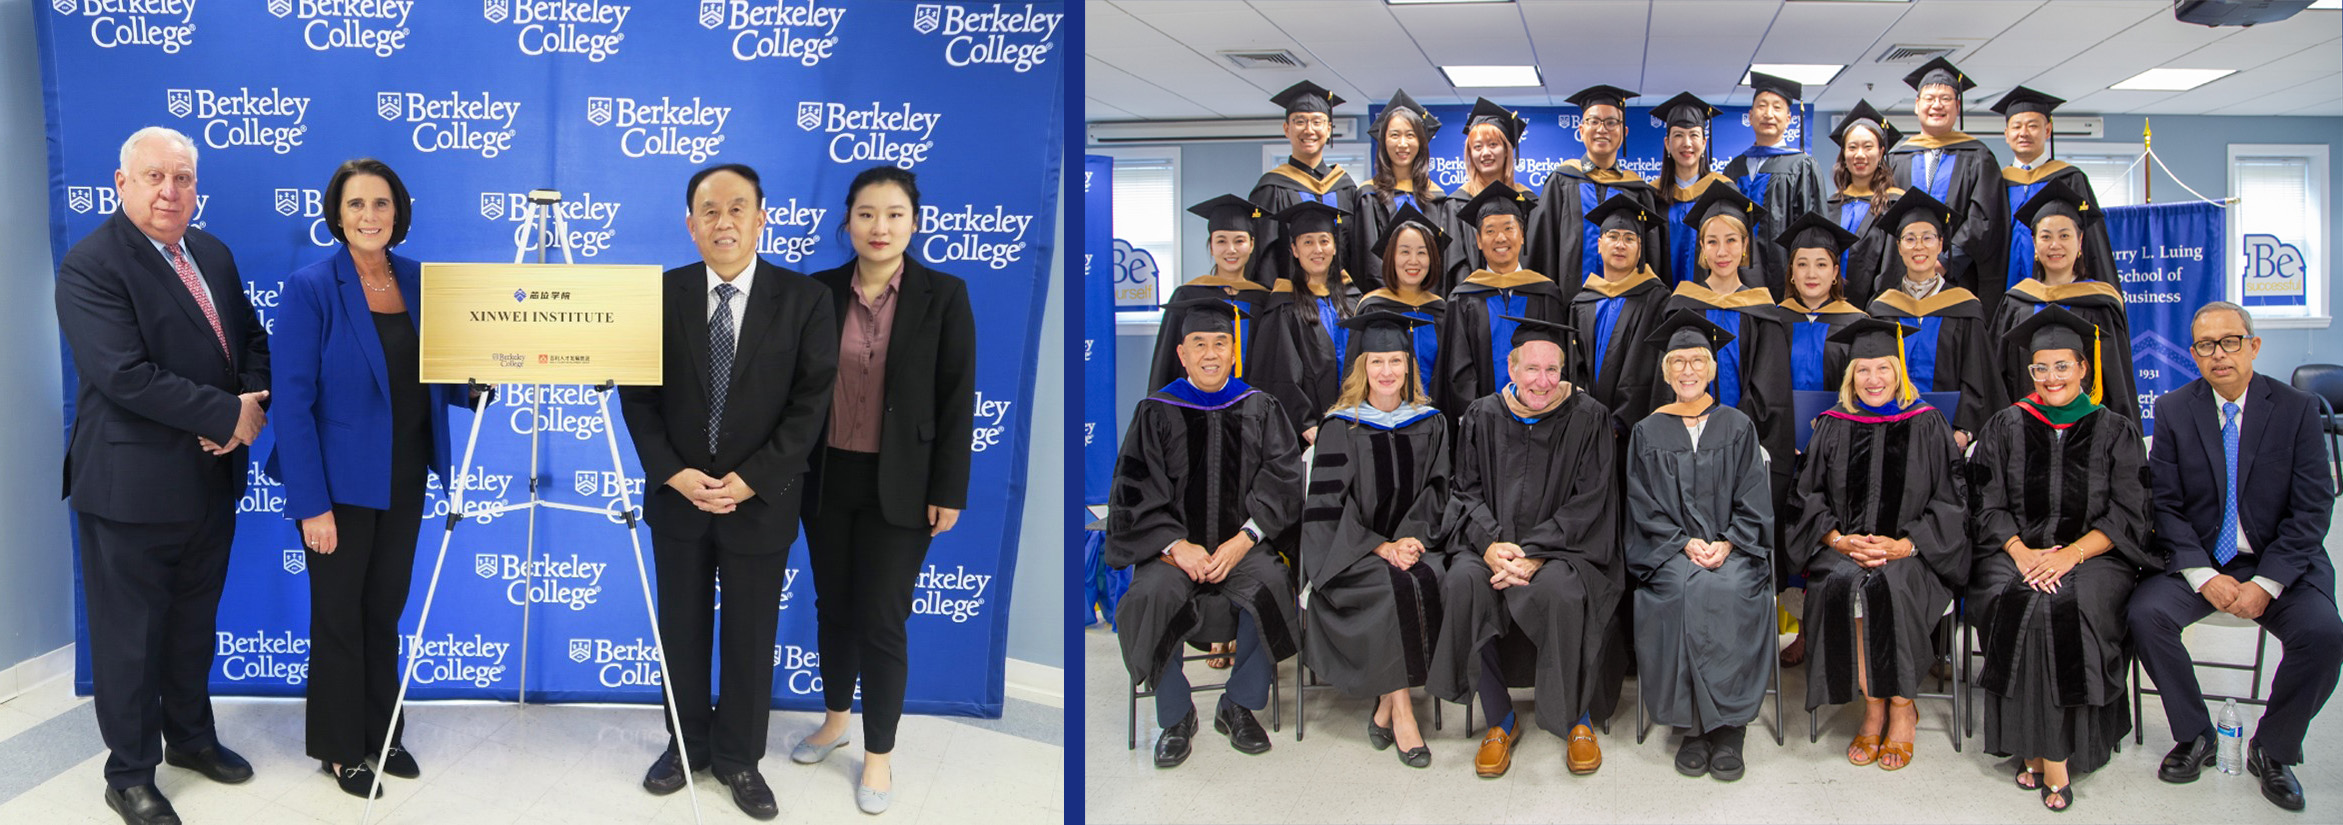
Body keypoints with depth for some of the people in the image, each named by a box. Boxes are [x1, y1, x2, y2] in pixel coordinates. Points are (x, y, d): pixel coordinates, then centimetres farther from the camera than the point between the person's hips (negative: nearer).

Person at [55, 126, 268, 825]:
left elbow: (251, 340, 12)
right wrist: (229, 416, -20)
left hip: (212, 477, 7)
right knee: (130, 634, 7)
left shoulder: (212, 254, 8)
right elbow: (126, 376, -24)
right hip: (132, 486, -7)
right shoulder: (90, 265, -16)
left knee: (194, 622, 21)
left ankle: (190, 737, 39)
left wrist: (250, 407, -8)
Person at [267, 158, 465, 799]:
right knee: (339, 615, 7)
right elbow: (292, 400, -16)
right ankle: (339, 749, 23)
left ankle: (381, 734, 31)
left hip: (404, 476, 5)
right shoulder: (312, 287, -13)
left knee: (385, 608, 16)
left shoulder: (417, 280, 3)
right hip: (341, 481, -5)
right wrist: (311, 503, -19)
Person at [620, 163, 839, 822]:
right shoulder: (661, 295, -1)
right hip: (678, 496, 2)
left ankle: (738, 757, 24)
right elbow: (638, 395, 1)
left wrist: (751, 480, -14)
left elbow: (811, 404, -8)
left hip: (762, 500, -2)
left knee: (751, 638, 8)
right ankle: (687, 743, 30)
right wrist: (672, 473, -11)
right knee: (681, 631, 13)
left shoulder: (805, 300, -7)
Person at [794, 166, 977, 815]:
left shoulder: (944, 295, -7)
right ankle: (836, 718, 37)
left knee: (881, 621, 1)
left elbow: (958, 400, -7)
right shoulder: (821, 291, 1)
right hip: (828, 478, 3)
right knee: (833, 606, 16)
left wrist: (948, 492, -8)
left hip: (899, 486, -3)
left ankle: (879, 752, 18)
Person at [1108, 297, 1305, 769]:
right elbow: (1135, 493, 0)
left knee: (1271, 585, -30)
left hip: (1242, 545, 1)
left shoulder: (1259, 409, 9)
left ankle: (1239, 707, -8)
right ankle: (1176, 717, -9)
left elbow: (1282, 482, 1)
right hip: (1172, 546, -1)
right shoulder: (1156, 413, 6)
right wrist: (1176, 545, -15)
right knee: (1153, 595, -31)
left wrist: (1242, 542, -13)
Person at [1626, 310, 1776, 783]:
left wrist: (1726, 545, -11)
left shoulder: (1737, 428, 12)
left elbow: (1752, 502, 6)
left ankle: (1727, 727, -25)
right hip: (1668, 550, 0)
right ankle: (1692, 724, -25)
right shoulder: (1647, 433, 11)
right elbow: (1645, 508, 5)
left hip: (1733, 548, 0)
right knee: (1682, 590, -33)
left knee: (1726, 590, -32)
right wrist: (1685, 544, -11)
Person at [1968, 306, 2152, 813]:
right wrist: (2021, 552, -13)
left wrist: (2070, 554, -15)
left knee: (2067, 607, -32)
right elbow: (1990, 509, 6)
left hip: (2092, 557, -1)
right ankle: (2036, 746, -22)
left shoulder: (2115, 433, 9)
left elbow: (2127, 518, 1)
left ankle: (2052, 754, -22)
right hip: (2016, 553, 1)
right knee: (2017, 604, -31)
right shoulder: (2006, 428, 11)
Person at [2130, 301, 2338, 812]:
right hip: (2197, 560, 1)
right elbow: (2164, 506, -2)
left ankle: (2273, 750, -2)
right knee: (2144, 614, -26)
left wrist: (2266, 583, -16)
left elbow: (2312, 509, -6)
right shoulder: (2174, 410, 0)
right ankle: (2195, 737, -2)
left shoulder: (2297, 409, -2)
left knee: (2323, 634, -28)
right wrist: (2203, 577, -15)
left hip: (2279, 563, -1)